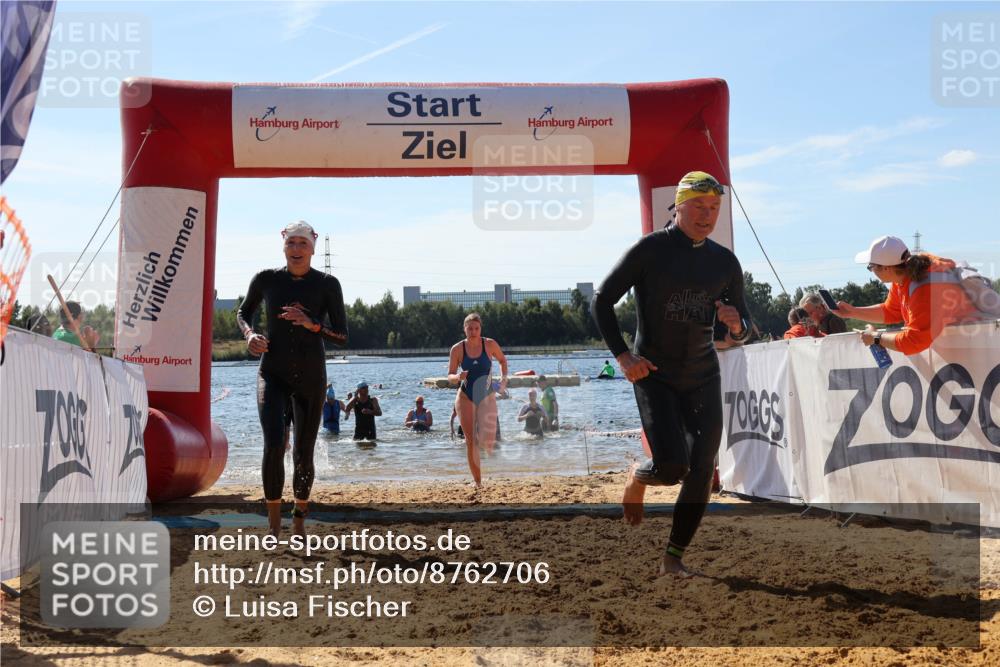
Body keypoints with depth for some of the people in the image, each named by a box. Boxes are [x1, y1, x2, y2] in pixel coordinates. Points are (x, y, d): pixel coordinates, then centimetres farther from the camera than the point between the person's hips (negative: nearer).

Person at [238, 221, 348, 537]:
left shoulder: (328, 285, -4)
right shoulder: (266, 279, -1)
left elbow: (342, 336, -5)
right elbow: (243, 312, 17)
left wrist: (311, 324, -23)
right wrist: (250, 334, -5)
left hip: (311, 379, 0)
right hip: (273, 375, 0)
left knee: (304, 453, 6)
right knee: (274, 444, -20)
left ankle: (299, 518, 30)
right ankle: (273, 524, -5)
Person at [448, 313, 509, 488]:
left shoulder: (490, 344, -4)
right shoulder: (457, 349, -4)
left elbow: (502, 360, 14)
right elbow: (450, 376, 0)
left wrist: (503, 379, 0)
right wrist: (459, 377, -22)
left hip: (487, 396, 0)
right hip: (466, 396, 1)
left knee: (486, 439, -16)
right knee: (470, 440, -2)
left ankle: (488, 442, 24)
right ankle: (478, 482, 8)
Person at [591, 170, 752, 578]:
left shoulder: (725, 262, 5)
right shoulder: (650, 249, -8)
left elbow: (742, 332, 11)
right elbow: (601, 302, -4)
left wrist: (736, 325, -13)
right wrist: (622, 355, -13)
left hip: (703, 378, 4)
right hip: (654, 375, -4)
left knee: (702, 471, -2)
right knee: (672, 464, -16)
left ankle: (673, 558, 11)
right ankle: (638, 477, 21)